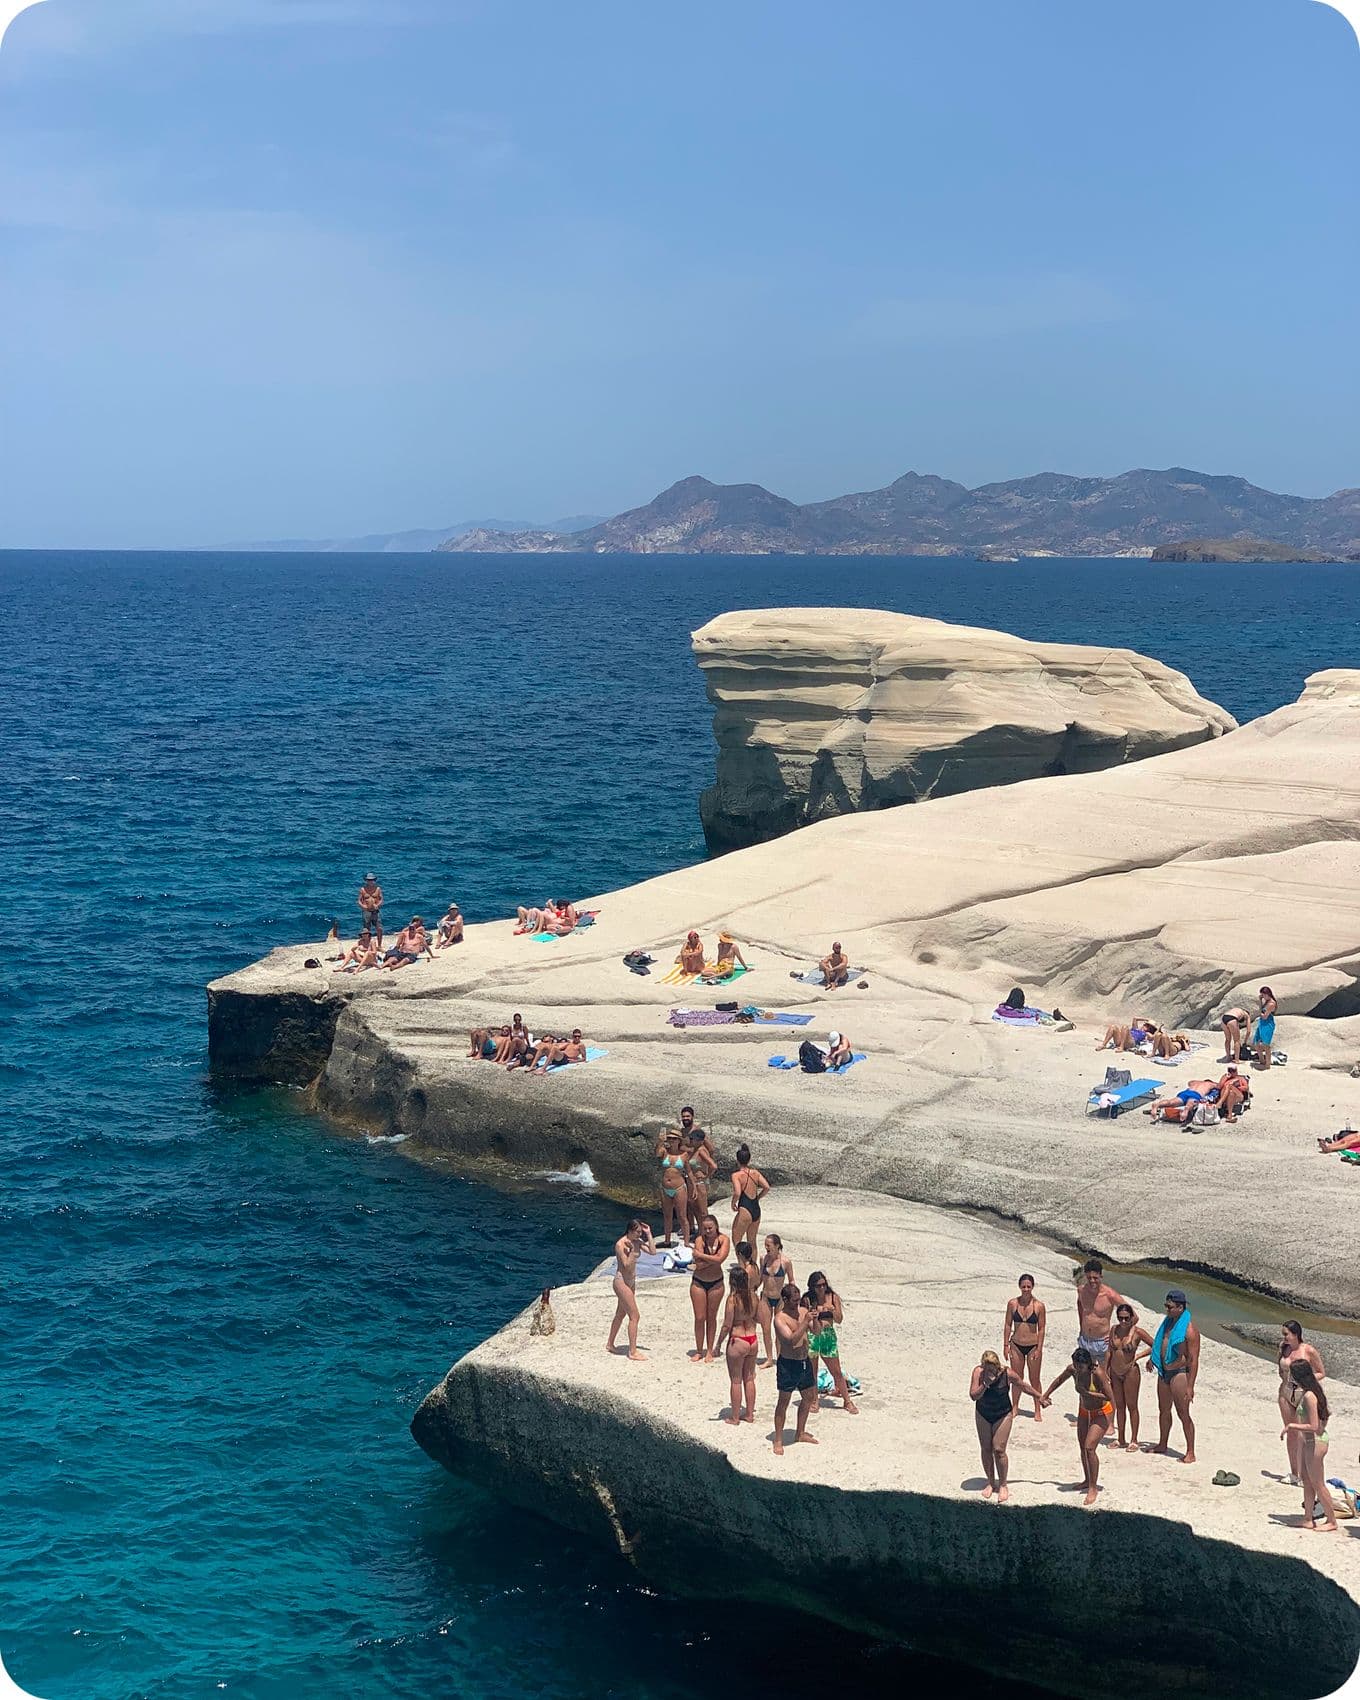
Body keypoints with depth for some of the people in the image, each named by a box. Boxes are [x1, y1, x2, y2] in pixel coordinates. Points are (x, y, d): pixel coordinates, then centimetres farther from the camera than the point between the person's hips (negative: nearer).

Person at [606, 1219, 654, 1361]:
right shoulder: (620, 1244, -20)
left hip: (631, 1281, 9)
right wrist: (632, 1250, -30)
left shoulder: (637, 1242, 3)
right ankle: (633, 1352, -7)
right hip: (621, 1281, -9)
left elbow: (652, 1251, -5)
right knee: (634, 1316, -10)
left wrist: (648, 1234, -8)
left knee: (620, 1314, 20)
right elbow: (627, 1265, -23)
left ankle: (609, 1344, 34)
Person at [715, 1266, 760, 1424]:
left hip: (737, 1342, -6)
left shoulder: (733, 1299, -18)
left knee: (736, 1381, 6)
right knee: (749, 1379, 17)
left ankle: (734, 1417, 13)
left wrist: (719, 1344, -8)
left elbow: (727, 1325, -17)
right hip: (752, 1340, 6)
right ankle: (749, 1414, 25)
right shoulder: (753, 1297, -1)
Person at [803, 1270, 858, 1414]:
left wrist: (833, 1310, -18)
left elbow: (839, 1320, 1)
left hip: (829, 1335, 1)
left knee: (837, 1372, 4)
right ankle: (814, 1399, 23)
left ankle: (847, 1401, 12)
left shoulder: (833, 1297, 1)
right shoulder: (808, 1300, -5)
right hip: (811, 1336, -1)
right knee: (812, 1371, 8)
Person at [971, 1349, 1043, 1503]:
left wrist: (1040, 1396, 9)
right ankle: (990, 1483, 26)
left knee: (999, 1450, -6)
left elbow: (1023, 1385, -3)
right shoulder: (978, 1372, -20)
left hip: (1003, 1414, -2)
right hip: (983, 1414, 2)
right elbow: (973, 1396, -25)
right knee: (986, 1449, 9)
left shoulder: (1008, 1374, -22)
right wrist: (985, 1384, -39)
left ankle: (1002, 1485, 10)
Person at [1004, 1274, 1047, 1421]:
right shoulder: (1012, 1303, -3)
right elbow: (1008, 1325, 3)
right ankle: (1014, 1406, 26)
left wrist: (1039, 1349, -10)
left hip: (1033, 1346, -2)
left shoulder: (1039, 1306, -9)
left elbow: (1041, 1329, -6)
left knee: (1034, 1379, 6)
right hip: (1016, 1345, 2)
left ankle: (1038, 1410, 15)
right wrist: (1006, 1345, 0)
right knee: (1016, 1378, 12)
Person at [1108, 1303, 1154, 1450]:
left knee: (1131, 1406, 3)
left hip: (1130, 1372, -5)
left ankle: (1134, 1440, 11)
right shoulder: (1114, 1330, 2)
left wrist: (1138, 1356, -10)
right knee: (1119, 1406, 12)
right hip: (1115, 1373, 5)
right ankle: (1121, 1440, 20)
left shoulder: (1137, 1332, -12)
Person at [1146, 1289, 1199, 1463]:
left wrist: (1190, 1386, -20)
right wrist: (1153, 1358, 18)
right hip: (1164, 1372, 8)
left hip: (1179, 1373, -8)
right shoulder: (1168, 1321, 7)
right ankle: (1162, 1444, 34)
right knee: (1164, 1410, 19)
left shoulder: (1189, 1329, -18)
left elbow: (1194, 1360, -18)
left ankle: (1190, 1453, 3)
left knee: (1183, 1414, -3)